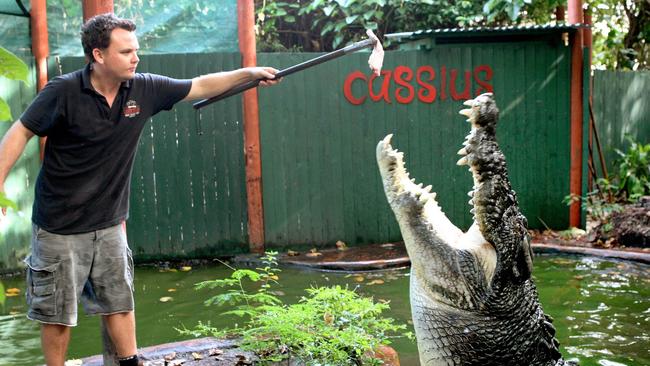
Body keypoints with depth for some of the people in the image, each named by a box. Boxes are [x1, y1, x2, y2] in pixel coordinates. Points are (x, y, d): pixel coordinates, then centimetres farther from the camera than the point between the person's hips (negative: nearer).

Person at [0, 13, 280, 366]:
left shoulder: (144, 89, -4)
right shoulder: (63, 92, -17)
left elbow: (199, 86, 5)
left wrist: (248, 72, 2)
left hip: (110, 224, 4)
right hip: (60, 227, -4)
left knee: (119, 304, 13)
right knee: (58, 313, 7)